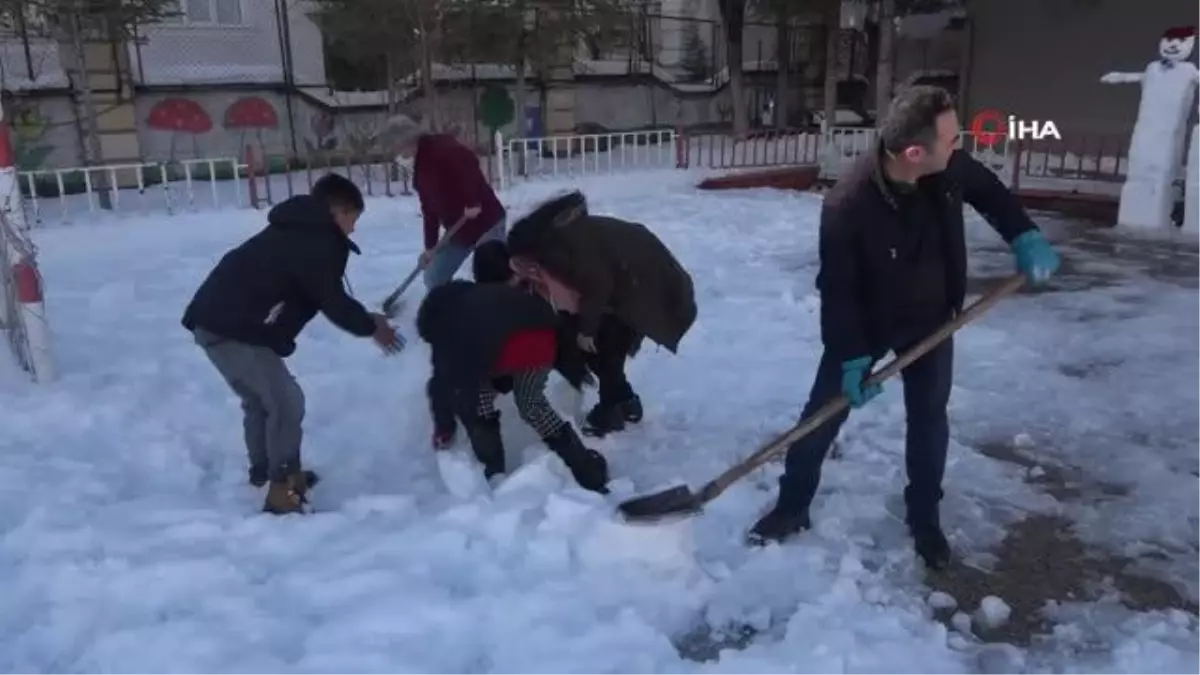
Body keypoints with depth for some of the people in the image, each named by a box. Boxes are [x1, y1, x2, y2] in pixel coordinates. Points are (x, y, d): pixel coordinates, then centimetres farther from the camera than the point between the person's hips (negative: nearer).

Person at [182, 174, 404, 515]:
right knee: (286, 402, -7)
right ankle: (283, 490, 0)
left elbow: (322, 298, 22)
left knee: (259, 398, 24)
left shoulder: (299, 232, 19)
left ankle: (265, 471, 41)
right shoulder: (319, 243, -12)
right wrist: (370, 327, 6)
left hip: (218, 318, 11)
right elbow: (332, 301, -10)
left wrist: (363, 318, 21)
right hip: (234, 329, -11)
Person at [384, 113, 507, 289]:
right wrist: (430, 246, 19)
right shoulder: (420, 168, 14)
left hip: (487, 221, -9)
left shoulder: (439, 147, -13)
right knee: (434, 279, 9)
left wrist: (472, 203, -30)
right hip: (459, 231, 9)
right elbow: (430, 210, 19)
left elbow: (469, 161, -30)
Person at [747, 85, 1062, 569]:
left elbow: (987, 190, 5)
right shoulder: (847, 206, -35)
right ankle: (792, 508, 23)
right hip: (866, 323, -4)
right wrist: (852, 356, -22)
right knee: (823, 414, 4)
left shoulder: (950, 166, -20)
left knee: (929, 417, 11)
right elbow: (837, 290, -24)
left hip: (931, 318, 4)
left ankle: (924, 517, 30)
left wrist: (1024, 236, -7)